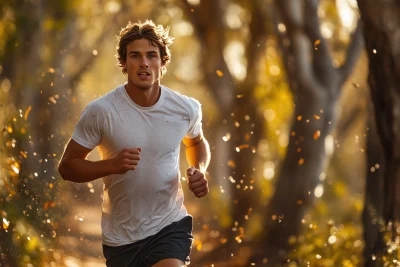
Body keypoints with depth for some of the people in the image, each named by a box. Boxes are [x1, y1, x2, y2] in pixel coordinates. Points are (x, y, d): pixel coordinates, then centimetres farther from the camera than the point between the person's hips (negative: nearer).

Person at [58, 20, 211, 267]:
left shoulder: (187, 108, -5)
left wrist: (200, 170, -4)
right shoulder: (101, 112, -15)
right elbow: (67, 166, -8)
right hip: (121, 236, 0)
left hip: (170, 227, 0)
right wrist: (112, 165, -25)